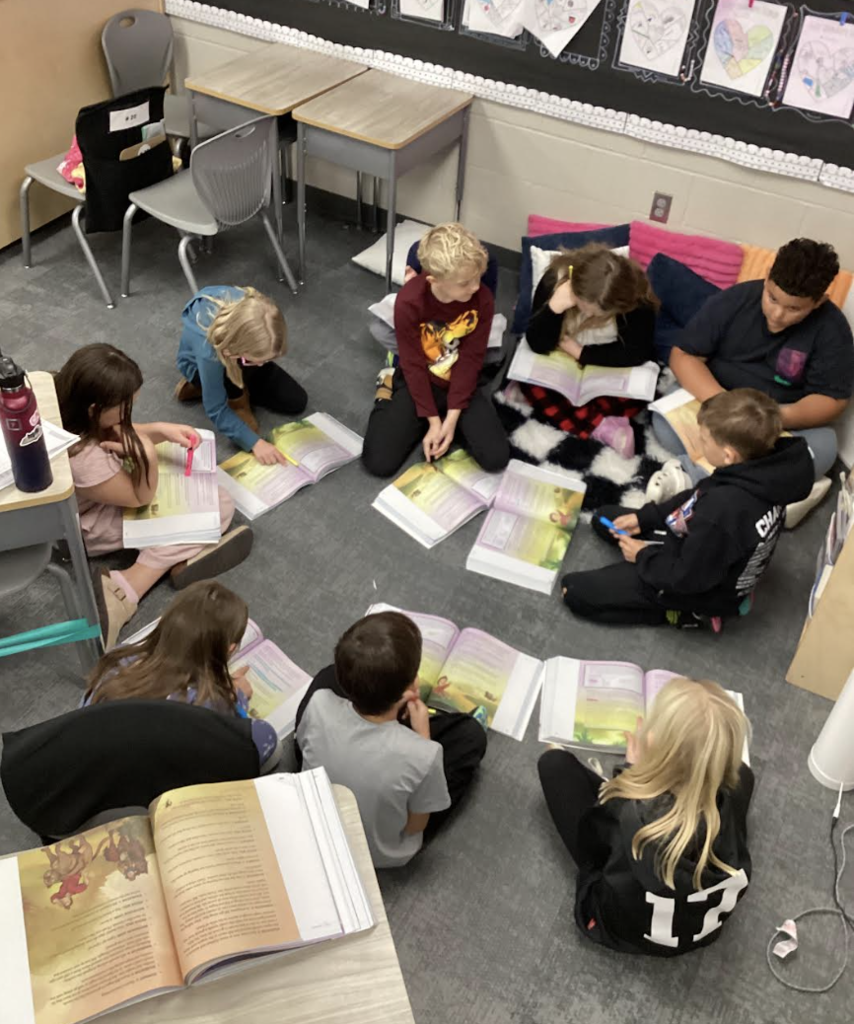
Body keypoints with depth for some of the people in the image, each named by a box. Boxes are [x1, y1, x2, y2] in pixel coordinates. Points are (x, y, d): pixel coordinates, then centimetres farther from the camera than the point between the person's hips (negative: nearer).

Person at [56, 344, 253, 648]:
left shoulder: (65, 411, -17)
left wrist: (161, 430, -13)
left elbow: (120, 432, 4)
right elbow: (142, 498, -23)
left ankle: (179, 557, -18)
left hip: (108, 493, 9)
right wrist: (146, 454, -38)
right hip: (91, 527, -9)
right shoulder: (85, 458, -40)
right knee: (217, 506, -13)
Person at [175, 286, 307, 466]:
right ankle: (237, 399, -6)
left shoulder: (252, 310, -36)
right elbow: (216, 410, -34)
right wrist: (255, 442, -40)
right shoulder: (208, 350, -46)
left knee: (296, 402, -3)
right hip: (200, 365, -4)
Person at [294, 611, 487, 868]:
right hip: (381, 854, -2)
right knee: (471, 733, 8)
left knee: (329, 677, 7)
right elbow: (415, 826, -18)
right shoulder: (422, 756, -39)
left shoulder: (319, 705, -32)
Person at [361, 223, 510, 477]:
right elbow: (414, 366, -16)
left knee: (496, 458, -16)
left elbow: (471, 359, -12)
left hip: (460, 385, 2)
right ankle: (389, 393, 14)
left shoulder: (483, 300, -19)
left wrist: (451, 418, -17)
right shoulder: (409, 302, -25)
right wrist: (433, 420, -16)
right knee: (378, 462, -15)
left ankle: (447, 418, 13)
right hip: (418, 383, -2)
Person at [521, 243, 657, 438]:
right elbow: (538, 345, -22)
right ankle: (600, 428, -28)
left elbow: (636, 353, -22)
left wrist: (581, 353, -22)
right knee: (531, 381, -28)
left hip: (610, 368, -1)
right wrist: (555, 307, -40)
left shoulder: (637, 298, -26)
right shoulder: (555, 279, -23)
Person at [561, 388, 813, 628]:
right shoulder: (761, 472, -16)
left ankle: (683, 611, 0)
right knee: (604, 518, 19)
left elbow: (688, 578, -28)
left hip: (699, 588, -9)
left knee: (575, 590, -7)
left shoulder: (724, 511, -42)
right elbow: (694, 500, 3)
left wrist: (643, 556, -11)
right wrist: (645, 517, 0)